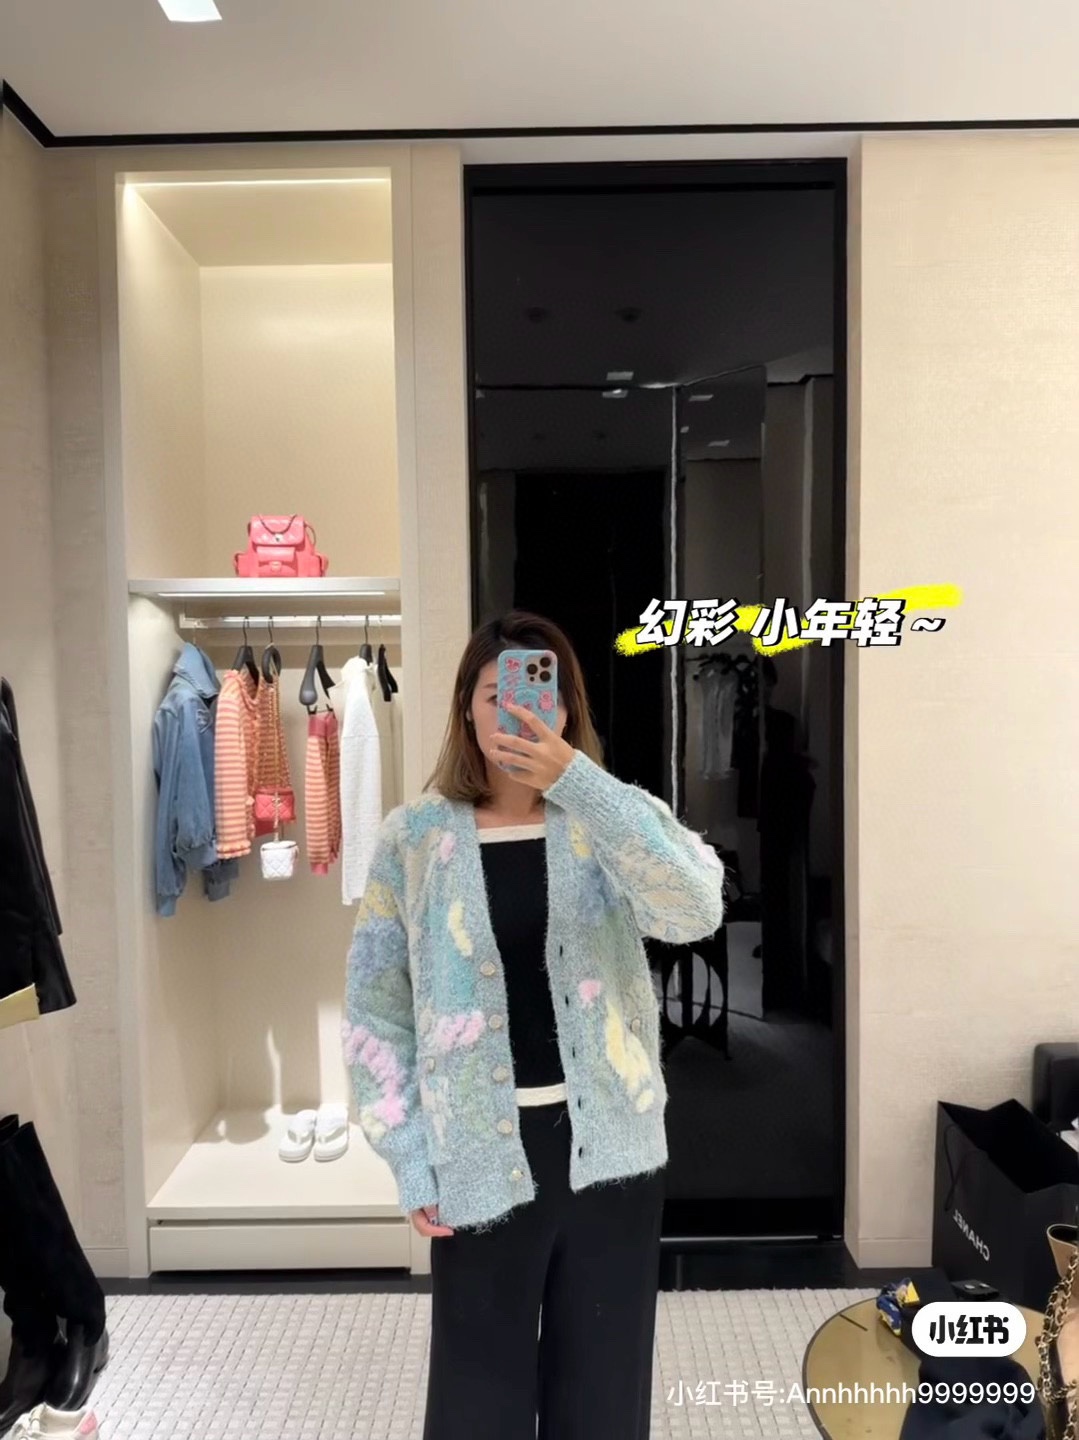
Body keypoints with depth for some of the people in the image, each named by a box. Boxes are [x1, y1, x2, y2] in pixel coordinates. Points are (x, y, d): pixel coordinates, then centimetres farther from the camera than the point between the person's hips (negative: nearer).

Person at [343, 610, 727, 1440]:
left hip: (609, 1146, 1)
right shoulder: (415, 837, -5)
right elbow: (375, 1009, -1)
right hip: (482, 1155, 0)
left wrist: (574, 779, -32)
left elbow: (697, 911, -24)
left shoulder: (612, 818, -4)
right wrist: (409, 1160, -4)